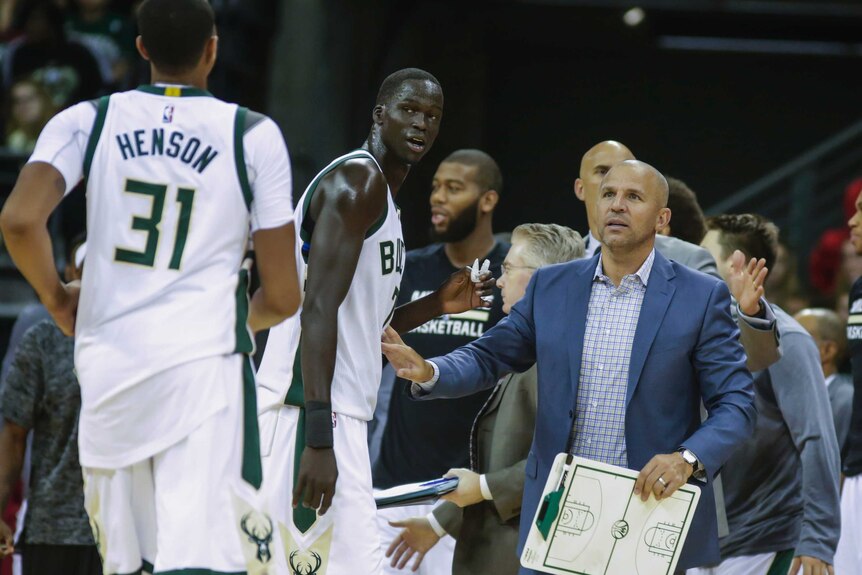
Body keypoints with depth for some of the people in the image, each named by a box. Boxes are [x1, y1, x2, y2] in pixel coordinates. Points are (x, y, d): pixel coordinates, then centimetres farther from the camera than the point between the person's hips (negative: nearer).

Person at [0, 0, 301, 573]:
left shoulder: (87, 122, 6)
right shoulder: (254, 136, 2)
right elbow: (283, 298, 2)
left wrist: (57, 297, 8)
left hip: (108, 368, 3)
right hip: (203, 365, -3)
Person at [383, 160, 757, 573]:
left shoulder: (700, 297, -1)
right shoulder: (551, 287, 8)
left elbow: (735, 403, -4)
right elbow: (488, 357, 10)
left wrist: (688, 459, -22)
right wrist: (429, 373, -11)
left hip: (654, 509, -2)